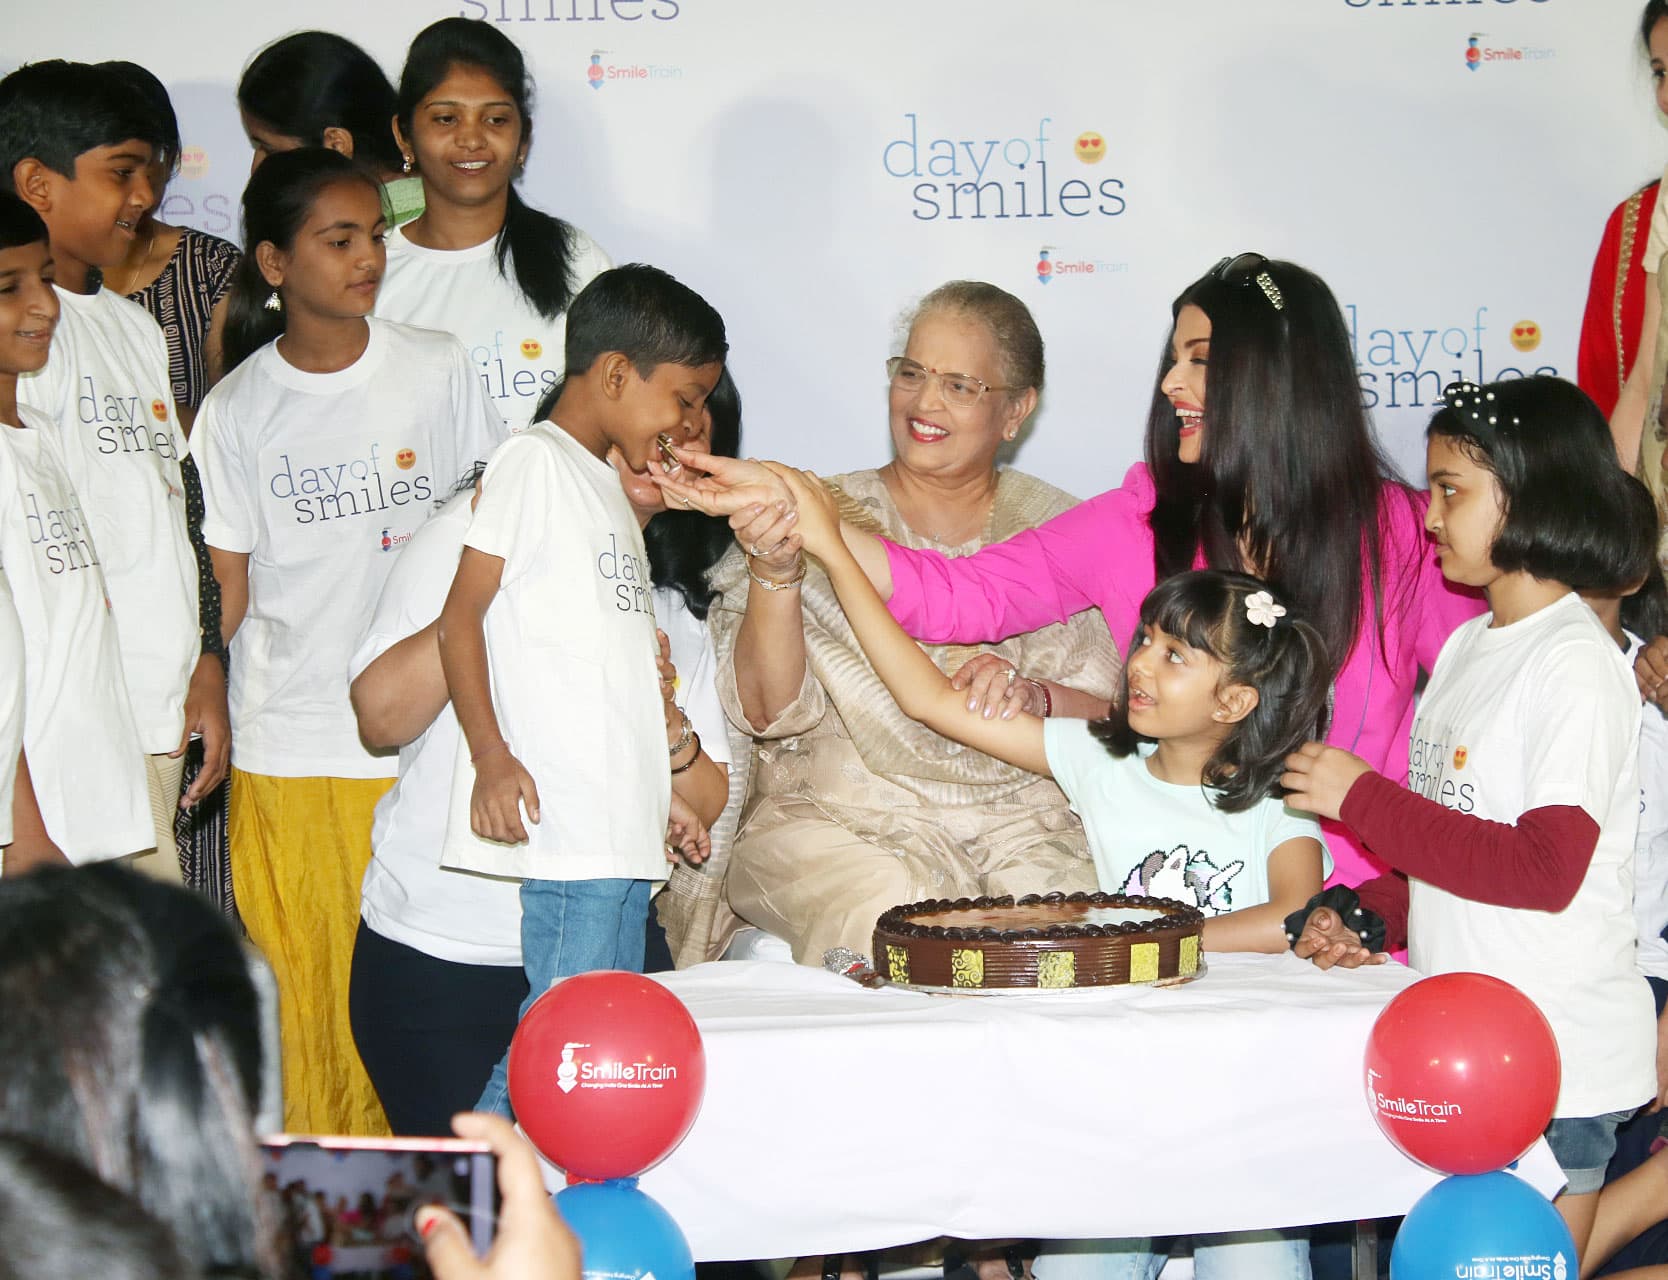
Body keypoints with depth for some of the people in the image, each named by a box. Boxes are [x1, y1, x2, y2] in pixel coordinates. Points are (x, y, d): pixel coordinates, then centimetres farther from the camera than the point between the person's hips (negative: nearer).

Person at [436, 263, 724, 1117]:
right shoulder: (535, 461, -5)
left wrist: (662, 730, 12)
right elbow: (461, 613, -11)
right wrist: (491, 755, -19)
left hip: (623, 818, 9)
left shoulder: (608, 485, 22)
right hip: (564, 815, -9)